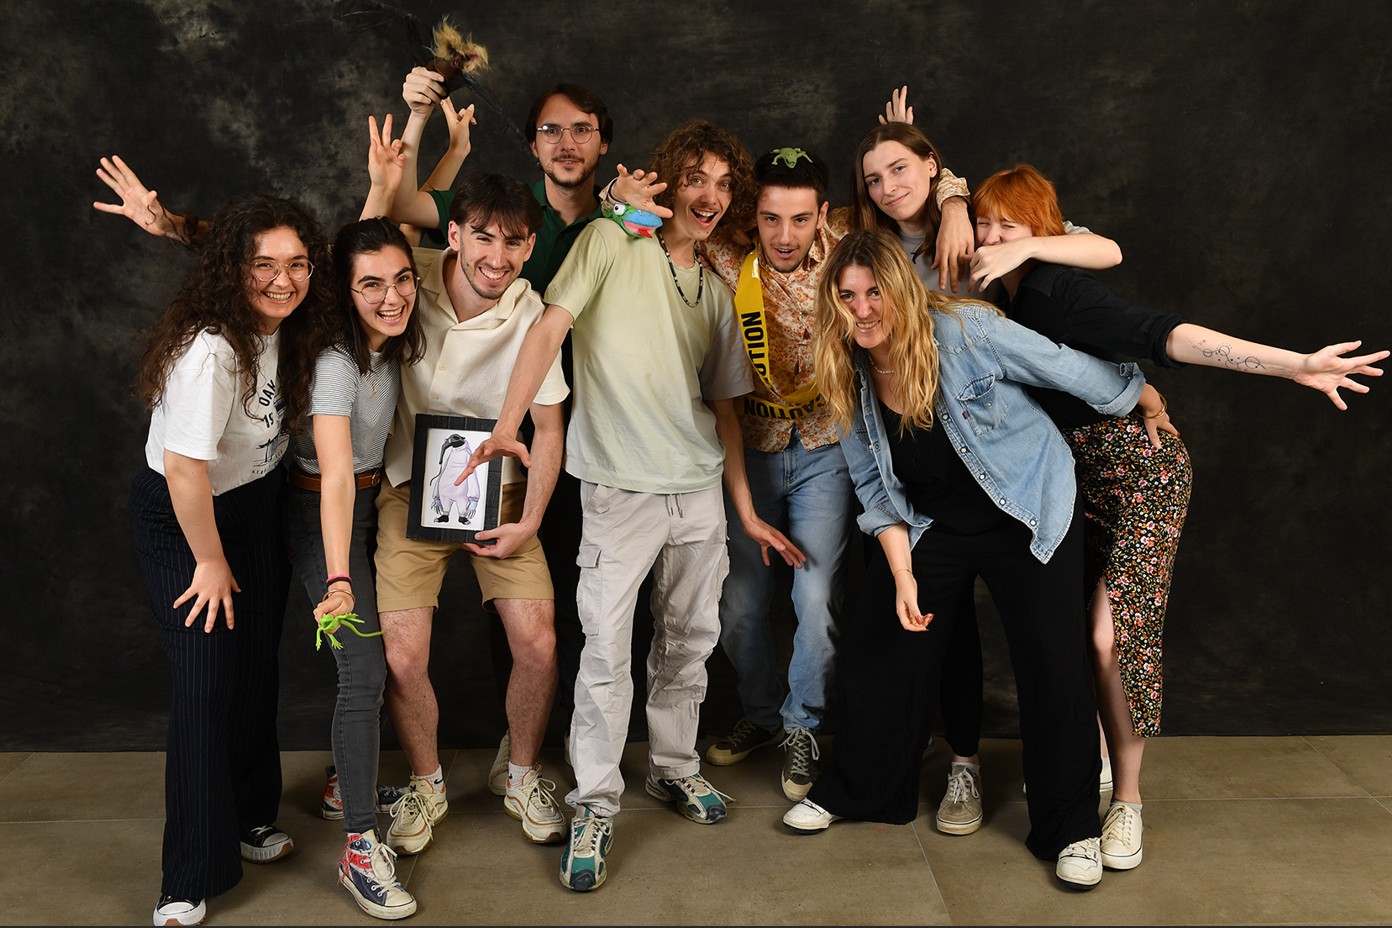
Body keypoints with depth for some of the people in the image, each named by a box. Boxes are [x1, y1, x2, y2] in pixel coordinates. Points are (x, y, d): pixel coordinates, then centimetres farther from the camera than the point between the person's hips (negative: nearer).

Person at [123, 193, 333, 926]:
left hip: (256, 508, 7)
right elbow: (184, 466, -28)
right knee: (206, 682, -8)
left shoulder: (285, 331, -6)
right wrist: (210, 561, -17)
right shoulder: (209, 348, -31)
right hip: (181, 523, -7)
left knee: (258, 670, 14)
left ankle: (249, 819, 35)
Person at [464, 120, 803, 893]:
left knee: (689, 638, 13)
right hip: (620, 488, -5)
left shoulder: (715, 291, 14)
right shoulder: (611, 243, -2)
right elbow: (549, 327, -11)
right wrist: (507, 425, -25)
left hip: (701, 489, 6)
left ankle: (673, 766, 33)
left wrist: (746, 511, 14)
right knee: (606, 647, -5)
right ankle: (595, 806, 8)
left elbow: (723, 407, 16)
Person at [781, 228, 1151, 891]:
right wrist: (902, 574, -6)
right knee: (875, 655, 4)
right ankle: (857, 790, 30)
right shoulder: (850, 379, -7)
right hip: (929, 531, 4)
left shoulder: (966, 332, -23)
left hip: (1028, 519, -4)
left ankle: (1070, 829, 19)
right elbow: (875, 486, 0)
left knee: (1054, 669, -2)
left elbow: (1078, 372, -11)